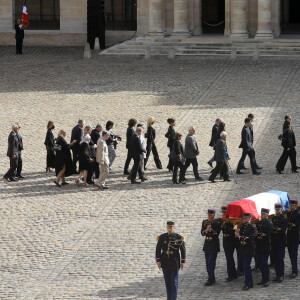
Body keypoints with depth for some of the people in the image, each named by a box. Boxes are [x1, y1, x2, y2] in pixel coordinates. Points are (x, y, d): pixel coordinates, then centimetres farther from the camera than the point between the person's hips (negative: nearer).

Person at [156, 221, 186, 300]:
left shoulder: (179, 238, -5)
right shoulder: (162, 237, -1)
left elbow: (183, 250, -1)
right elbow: (158, 249, 1)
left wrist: (183, 262, -4)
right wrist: (158, 261, -5)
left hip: (175, 263, -2)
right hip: (165, 263, 2)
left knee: (174, 281, -5)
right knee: (167, 281, 9)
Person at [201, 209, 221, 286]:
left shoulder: (217, 223, -9)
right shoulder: (205, 222, 6)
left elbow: (217, 234, -13)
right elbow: (202, 233, 0)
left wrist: (211, 229, -26)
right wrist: (206, 230, -21)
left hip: (214, 245, -6)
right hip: (207, 244, 6)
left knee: (211, 262, -10)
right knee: (208, 262, 8)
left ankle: (210, 280, -9)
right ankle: (212, 279, 17)